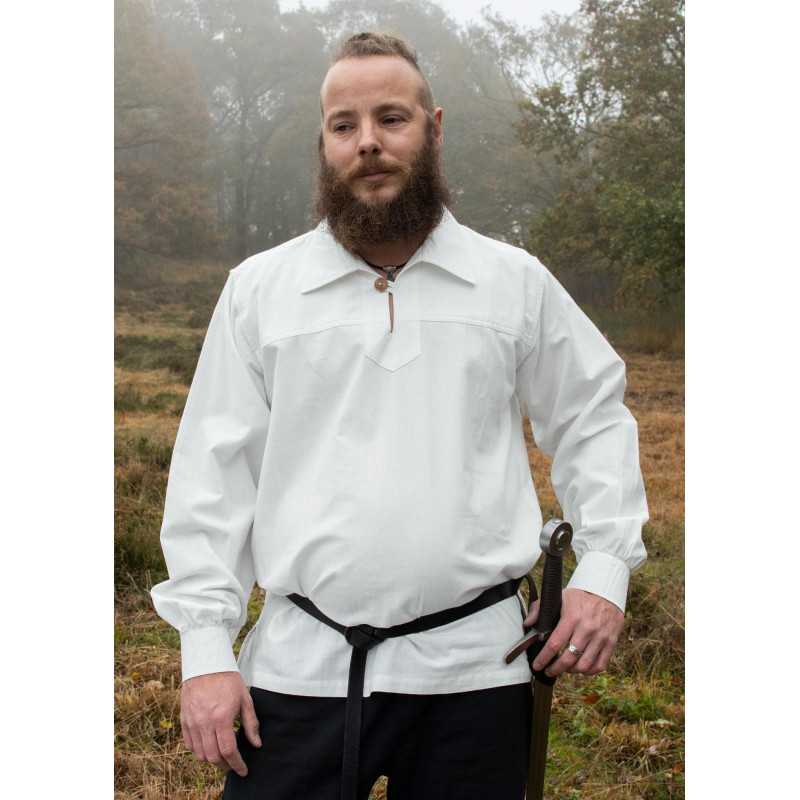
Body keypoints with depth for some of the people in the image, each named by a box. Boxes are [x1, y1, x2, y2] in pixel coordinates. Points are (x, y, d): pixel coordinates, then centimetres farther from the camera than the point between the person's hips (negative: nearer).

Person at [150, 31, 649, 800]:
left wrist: (605, 567, 2)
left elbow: (593, 418, 14)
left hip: (473, 669, 1)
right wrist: (207, 648, -2)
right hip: (300, 666, 0)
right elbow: (214, 470, 3)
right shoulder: (258, 289, 4)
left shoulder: (516, 281, 5)